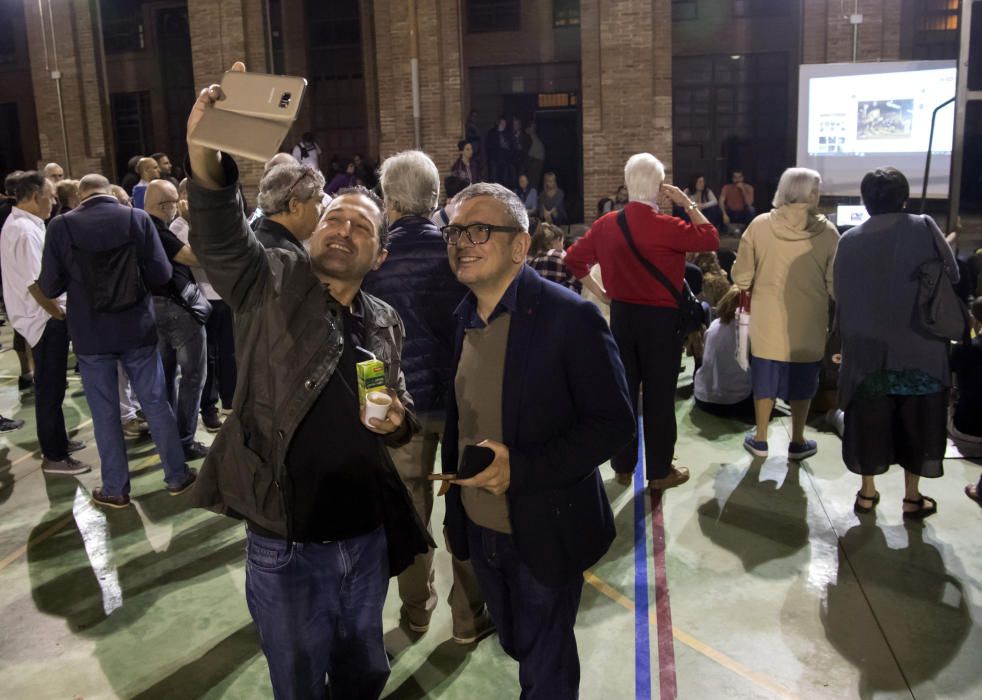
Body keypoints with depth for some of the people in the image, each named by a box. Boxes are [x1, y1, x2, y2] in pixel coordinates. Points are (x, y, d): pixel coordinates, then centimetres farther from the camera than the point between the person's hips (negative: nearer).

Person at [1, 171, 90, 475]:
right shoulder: (25, 230, -20)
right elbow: (35, 283, -25)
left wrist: (58, 311, 16)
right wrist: (60, 314, -14)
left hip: (43, 317, 10)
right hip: (44, 319, -10)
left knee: (50, 385, 20)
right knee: (50, 388, -2)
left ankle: (56, 440, 33)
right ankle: (54, 456, 6)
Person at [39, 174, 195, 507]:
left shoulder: (62, 225, -9)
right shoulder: (137, 218, -7)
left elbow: (49, 286, -5)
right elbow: (161, 274, -7)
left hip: (90, 335, -1)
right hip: (137, 330, 1)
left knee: (105, 412, 10)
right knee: (156, 402, 12)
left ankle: (115, 488, 19)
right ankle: (177, 476, 22)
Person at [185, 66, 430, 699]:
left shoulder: (386, 324, 6)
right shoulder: (270, 284, -6)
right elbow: (218, 233, -25)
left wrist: (398, 421, -6)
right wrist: (204, 152, -43)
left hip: (368, 539, 4)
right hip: (285, 546, -3)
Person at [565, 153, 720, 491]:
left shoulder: (606, 224, -1)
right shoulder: (666, 226, -18)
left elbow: (574, 258, 6)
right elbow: (711, 238, -9)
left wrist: (599, 292, 11)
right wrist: (687, 203, -3)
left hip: (621, 315, 5)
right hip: (660, 319, -5)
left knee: (623, 390, 13)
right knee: (659, 395, 6)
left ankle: (623, 466, 22)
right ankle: (660, 471, 16)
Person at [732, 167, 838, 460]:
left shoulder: (760, 225, -9)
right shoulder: (827, 232, -11)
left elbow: (741, 277, -6)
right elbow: (835, 284, -9)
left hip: (767, 320, 1)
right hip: (808, 323, -1)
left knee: (765, 377, 15)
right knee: (801, 380, 14)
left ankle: (760, 439, 25)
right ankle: (797, 442, 25)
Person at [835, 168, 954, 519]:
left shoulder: (849, 240, -3)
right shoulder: (923, 228, -8)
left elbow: (841, 295, 1)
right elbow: (952, 274, -4)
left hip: (867, 347, 2)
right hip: (919, 347, -1)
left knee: (869, 419, 12)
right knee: (918, 420, 11)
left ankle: (867, 492, 21)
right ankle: (912, 496, 18)